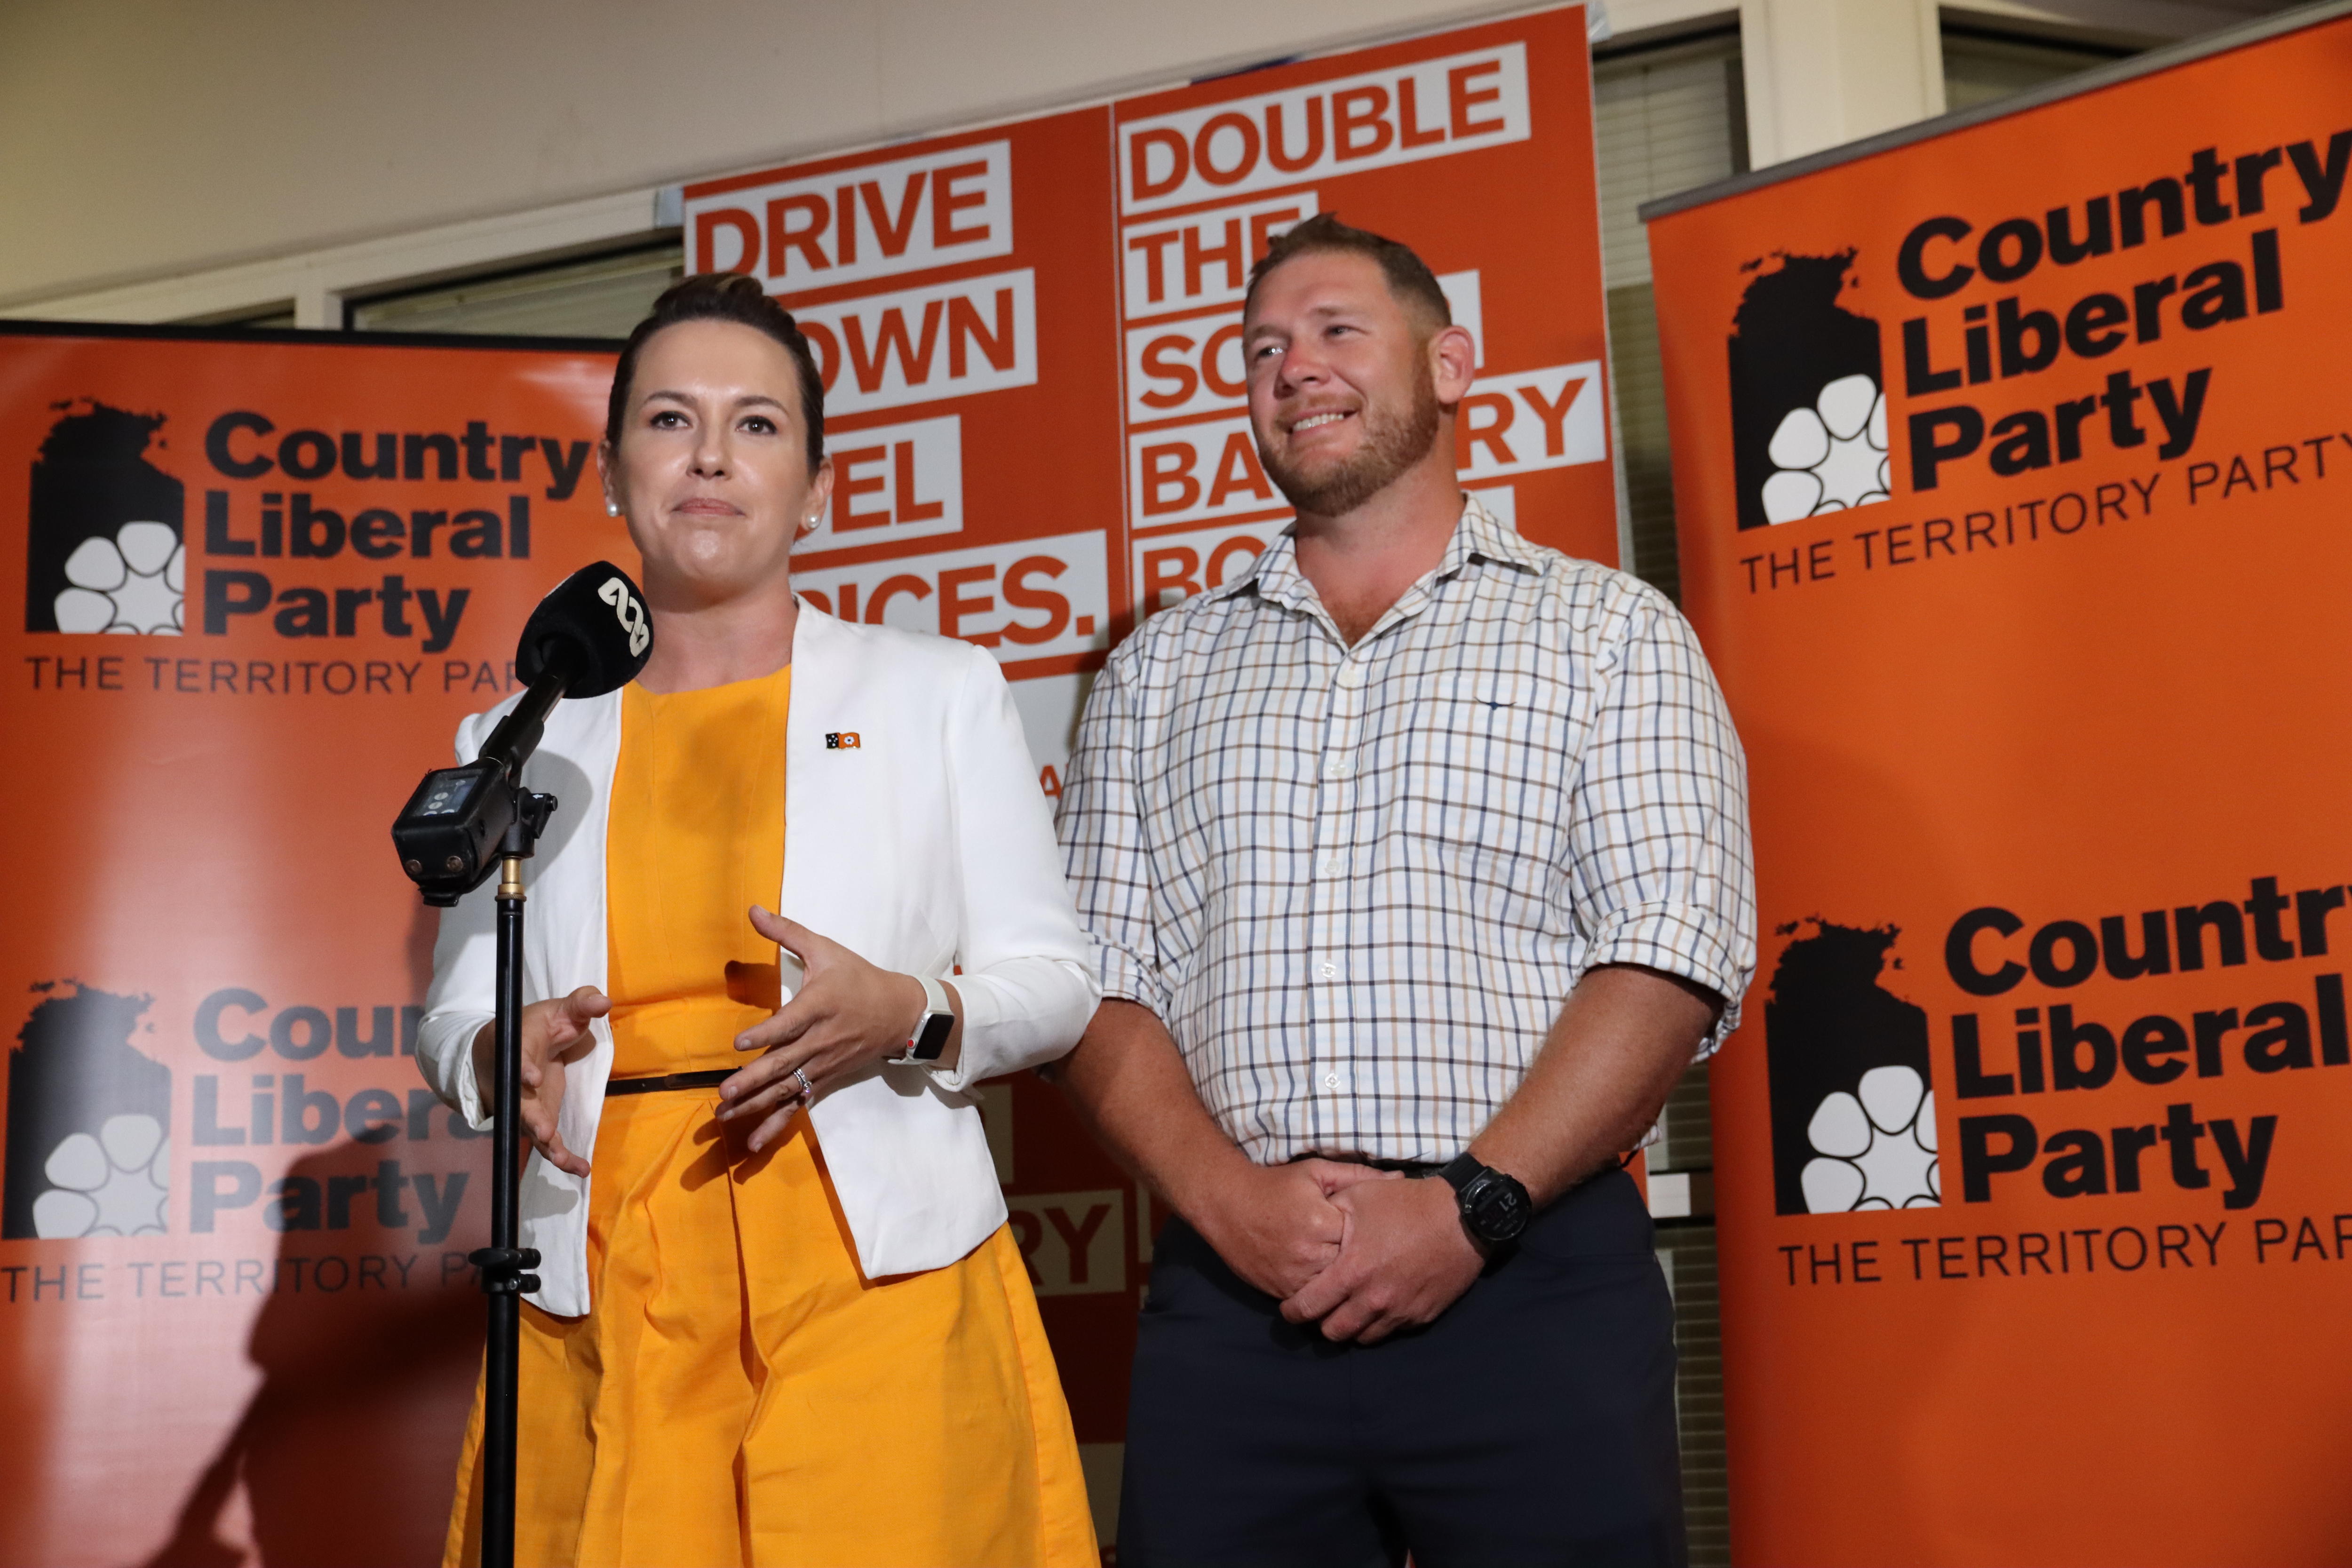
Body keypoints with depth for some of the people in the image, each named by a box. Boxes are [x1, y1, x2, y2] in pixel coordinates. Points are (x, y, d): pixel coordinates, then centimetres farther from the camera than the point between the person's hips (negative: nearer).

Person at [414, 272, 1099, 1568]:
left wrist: (909, 1016, -13)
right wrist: (503, 1057, -8)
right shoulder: (523, 741, 13)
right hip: (606, 1304, 2)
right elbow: (454, 1014, 16)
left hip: (879, 1282, -1)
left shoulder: (941, 692, 9)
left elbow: (1052, 983, 7)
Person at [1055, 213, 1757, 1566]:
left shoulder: (1610, 632, 6)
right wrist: (1231, 1199, -9)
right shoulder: (1159, 670, 15)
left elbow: (1675, 957, -5)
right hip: (1230, 1296, 2)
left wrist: (1469, 1206, -14)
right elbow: (1100, 983, 7)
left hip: (1531, 1282, -2)